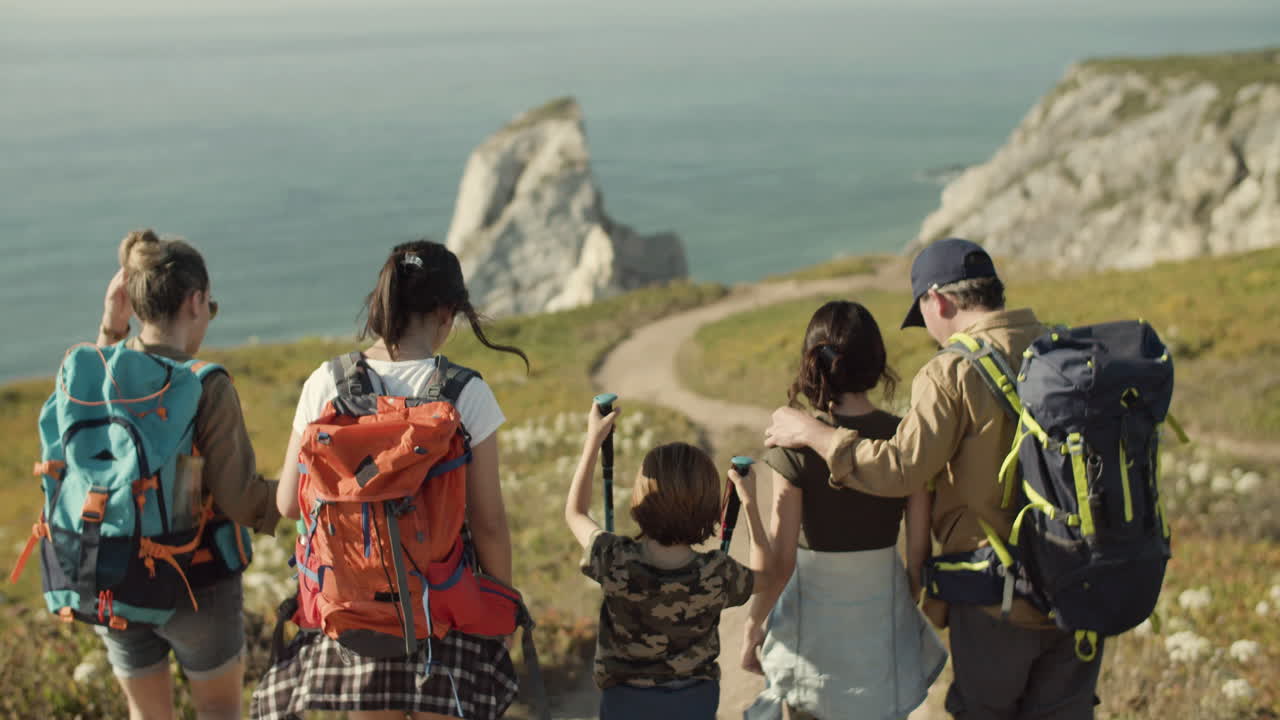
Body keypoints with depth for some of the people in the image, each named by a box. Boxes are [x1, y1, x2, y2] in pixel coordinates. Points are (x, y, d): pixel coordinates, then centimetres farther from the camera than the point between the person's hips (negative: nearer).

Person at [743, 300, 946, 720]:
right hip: (882, 615, 2)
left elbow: (781, 561, -14)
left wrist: (752, 626, 0)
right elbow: (919, 550, -4)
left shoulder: (795, 444, -16)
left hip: (814, 620, -2)